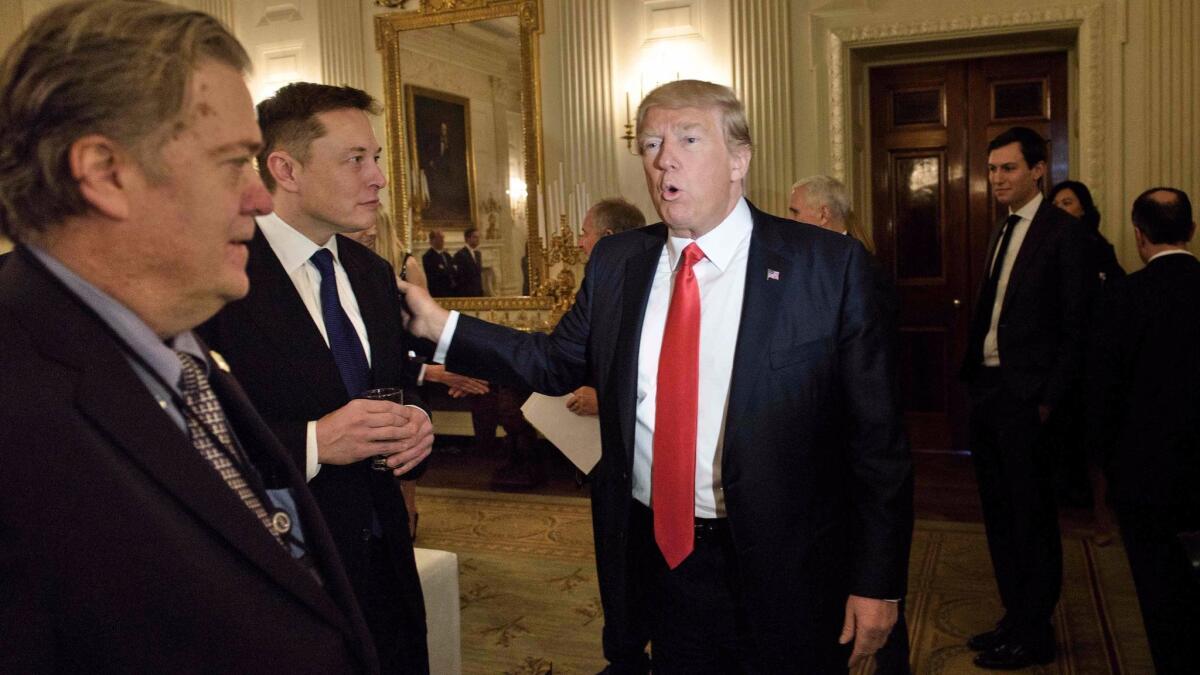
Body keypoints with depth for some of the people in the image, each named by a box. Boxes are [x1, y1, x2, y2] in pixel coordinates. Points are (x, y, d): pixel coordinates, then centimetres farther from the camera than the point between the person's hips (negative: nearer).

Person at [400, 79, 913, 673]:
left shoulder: (829, 265, -10)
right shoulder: (616, 262, 3)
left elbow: (875, 435, -8)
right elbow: (559, 361, 10)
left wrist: (877, 580, -8)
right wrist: (439, 326, 2)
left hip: (782, 571, -3)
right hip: (656, 553, 3)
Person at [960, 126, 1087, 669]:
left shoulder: (1063, 232, -9)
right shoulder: (1001, 233, 15)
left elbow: (1074, 326, -13)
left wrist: (1050, 398, -15)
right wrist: (973, 377, 9)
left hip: (1026, 398, -8)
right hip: (987, 390, 8)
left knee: (1032, 517, 3)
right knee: (999, 513, 15)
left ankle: (1033, 635, 17)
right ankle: (1014, 618, 29)